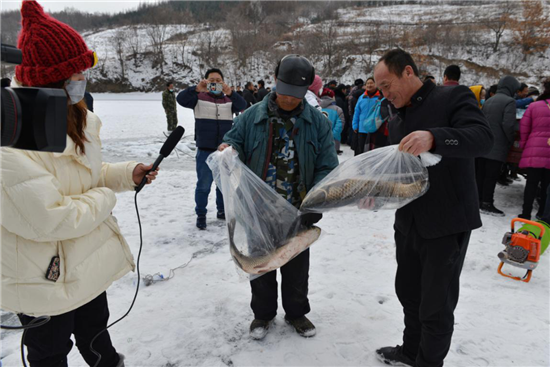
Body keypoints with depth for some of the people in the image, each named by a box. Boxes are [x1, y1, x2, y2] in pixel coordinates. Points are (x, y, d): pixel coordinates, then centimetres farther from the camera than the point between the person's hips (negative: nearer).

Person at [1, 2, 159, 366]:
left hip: (88, 261, 8)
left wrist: (127, 173, -3)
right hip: (45, 278, -8)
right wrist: (104, 199, -18)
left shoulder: (72, 117, 1)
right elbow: (49, 219, -33)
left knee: (95, 331, 31)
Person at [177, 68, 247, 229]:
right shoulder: (199, 97, 1)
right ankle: (201, 214, 15)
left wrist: (230, 93, -31)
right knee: (204, 184, 1)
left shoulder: (229, 99, 8)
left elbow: (242, 106, -12)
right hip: (205, 149, -3)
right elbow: (181, 99, -16)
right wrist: (197, 88, -34)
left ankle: (222, 210, 32)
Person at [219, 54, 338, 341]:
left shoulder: (317, 122, -4)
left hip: (297, 215, 0)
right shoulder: (253, 116, -4)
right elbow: (234, 139, 5)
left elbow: (327, 167, -6)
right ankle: (263, 313, 40)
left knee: (297, 268, 18)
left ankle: (296, 312, 42)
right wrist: (229, 148, -21)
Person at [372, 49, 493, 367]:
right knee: (408, 292, 20)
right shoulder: (397, 122, 13)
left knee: (436, 303, 5)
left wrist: (434, 138, -42)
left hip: (447, 224, -7)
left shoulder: (453, 97, -9)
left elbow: (483, 137, -25)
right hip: (408, 223, 8)